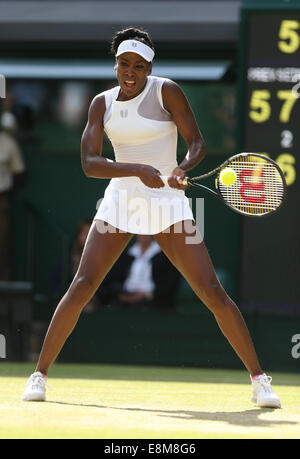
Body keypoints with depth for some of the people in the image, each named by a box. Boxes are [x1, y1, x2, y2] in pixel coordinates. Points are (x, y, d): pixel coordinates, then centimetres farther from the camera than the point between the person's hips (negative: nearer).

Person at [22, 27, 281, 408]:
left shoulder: (166, 91, -6)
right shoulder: (102, 104, 2)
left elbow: (197, 143, -4)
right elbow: (88, 163, -7)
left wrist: (182, 168, -27)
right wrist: (137, 170, -23)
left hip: (167, 203, -2)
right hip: (120, 202, 2)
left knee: (213, 292, -9)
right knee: (81, 287, -9)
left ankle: (259, 379, 0)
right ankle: (39, 374, 2)